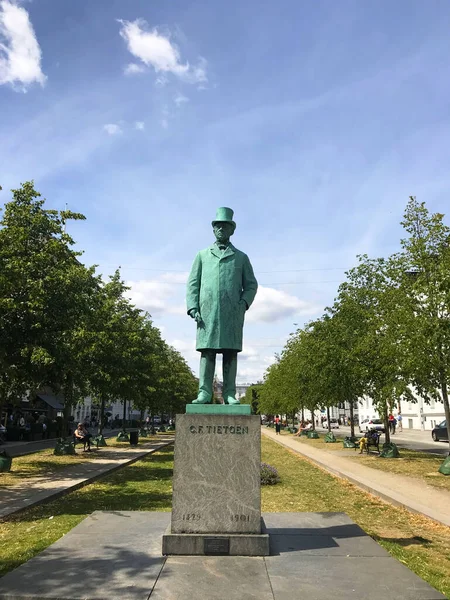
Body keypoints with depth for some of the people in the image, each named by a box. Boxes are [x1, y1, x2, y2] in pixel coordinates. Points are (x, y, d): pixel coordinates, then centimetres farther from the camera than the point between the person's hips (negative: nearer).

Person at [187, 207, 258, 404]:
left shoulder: (241, 257, 19)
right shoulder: (202, 255, 19)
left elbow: (251, 285, 14)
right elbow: (193, 283, 12)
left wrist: (244, 303, -5)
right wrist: (193, 308, -2)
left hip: (232, 312, 0)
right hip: (207, 311, 0)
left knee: (230, 352, -3)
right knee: (207, 351, -5)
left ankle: (229, 394, -2)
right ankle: (204, 393, -6)